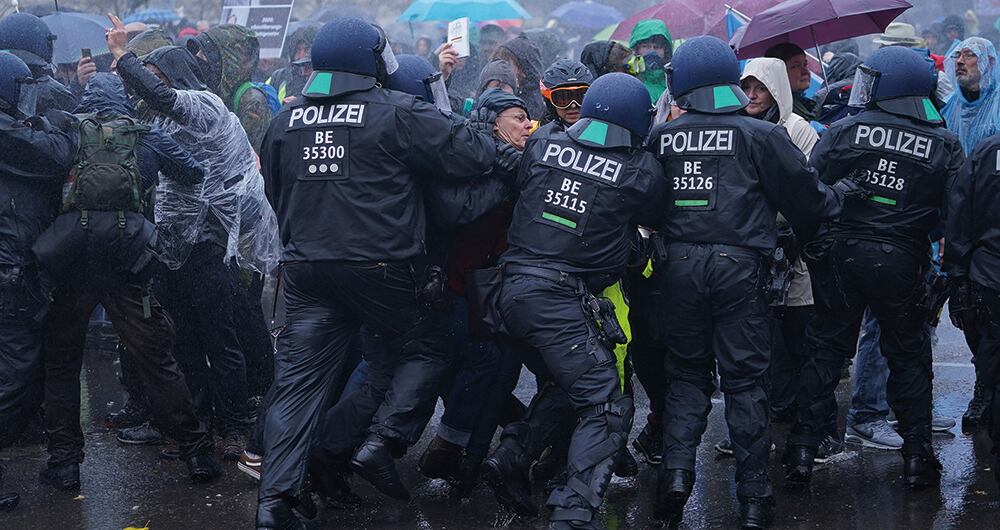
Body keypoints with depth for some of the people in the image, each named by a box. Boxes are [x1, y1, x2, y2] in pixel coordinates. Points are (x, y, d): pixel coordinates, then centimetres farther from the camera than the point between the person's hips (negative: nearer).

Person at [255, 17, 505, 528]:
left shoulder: (285, 121, 9)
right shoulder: (398, 112, -8)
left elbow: (275, 193, 22)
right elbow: (474, 155, -11)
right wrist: (481, 138, 12)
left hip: (305, 268, 5)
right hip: (377, 267, -5)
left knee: (297, 377, 6)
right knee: (420, 349, 17)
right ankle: (379, 440, 0)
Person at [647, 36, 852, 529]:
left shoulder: (661, 138, 2)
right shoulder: (761, 135, -5)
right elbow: (804, 197, 2)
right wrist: (841, 194, 21)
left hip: (678, 266, 2)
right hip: (737, 267, -2)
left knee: (687, 375, 15)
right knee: (743, 380, 5)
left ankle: (676, 469, -2)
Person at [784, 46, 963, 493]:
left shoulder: (847, 130, -4)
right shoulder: (945, 145, 0)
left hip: (840, 255, 0)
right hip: (901, 261, 0)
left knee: (826, 348, 10)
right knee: (908, 356, 13)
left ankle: (803, 450, 8)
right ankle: (918, 458, 13)